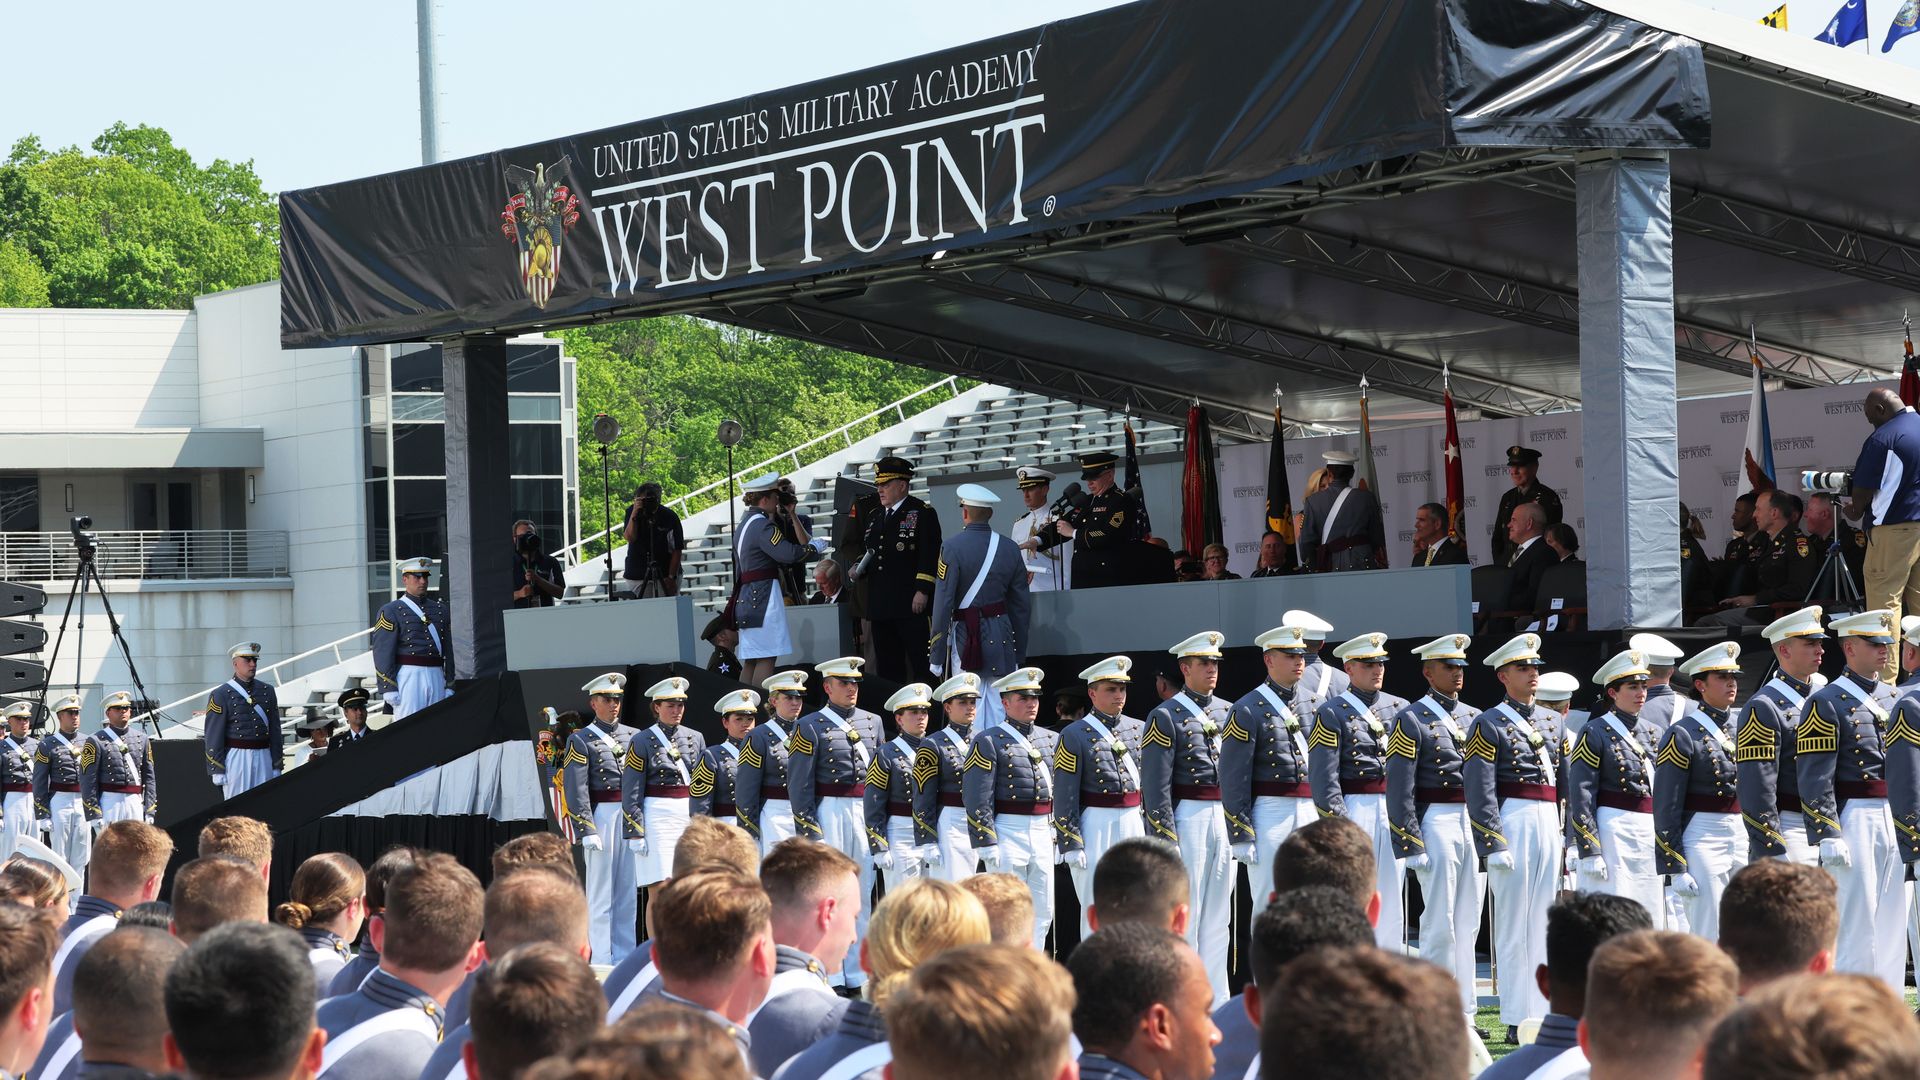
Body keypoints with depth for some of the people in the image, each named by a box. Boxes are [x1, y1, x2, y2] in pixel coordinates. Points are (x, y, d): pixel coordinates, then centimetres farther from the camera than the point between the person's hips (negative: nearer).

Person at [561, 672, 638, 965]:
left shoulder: (634, 737, 15)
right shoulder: (581, 740, 0)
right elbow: (576, 790, -6)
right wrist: (587, 830, -14)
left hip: (631, 818, 5)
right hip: (600, 816, -5)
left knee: (629, 891, 6)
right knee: (601, 893, -2)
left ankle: (625, 957, 11)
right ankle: (603, 960, 0)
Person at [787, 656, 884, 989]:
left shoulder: (872, 722, 13)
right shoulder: (810, 727, -2)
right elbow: (799, 785, -5)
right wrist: (809, 833, -10)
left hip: (866, 812, 5)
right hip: (829, 812, -5)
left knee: (862, 893, 6)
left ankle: (857, 973, 12)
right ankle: (829, 975, -1)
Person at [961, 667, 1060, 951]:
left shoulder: (1052, 740, 15)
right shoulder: (989, 742, -3)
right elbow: (978, 799, -8)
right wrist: (986, 843, -14)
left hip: (1044, 832, 6)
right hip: (1008, 831, -6)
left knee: (1043, 912, 6)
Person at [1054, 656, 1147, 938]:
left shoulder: (1139, 730, 12)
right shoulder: (1075, 735, -2)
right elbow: (1064, 796, -5)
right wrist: (1071, 845, -11)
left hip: (1135, 826, 4)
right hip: (1096, 826, -4)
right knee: (1096, 907, -3)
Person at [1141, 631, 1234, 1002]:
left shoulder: (1228, 712, 14)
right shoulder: (1166, 717, -5)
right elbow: (1156, 784, -9)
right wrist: (1165, 838, -14)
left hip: (1225, 818, 6)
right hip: (1188, 817, -6)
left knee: (1218, 911, 9)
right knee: (1185, 914, -4)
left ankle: (1216, 995, 13)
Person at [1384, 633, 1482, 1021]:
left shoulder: (1473, 718, 15)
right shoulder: (1412, 720, -4)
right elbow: (1399, 789, -9)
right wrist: (1411, 844, -14)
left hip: (1474, 825, 6)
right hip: (1436, 822, -6)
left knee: (1468, 923, 8)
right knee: (1440, 923, -6)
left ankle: (1464, 1011, 12)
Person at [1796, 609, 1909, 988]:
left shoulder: (1893, 699, 16)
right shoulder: (1826, 703, -6)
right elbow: (1815, 778, -12)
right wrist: (1827, 837, -18)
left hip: (1893, 821, 7)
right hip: (1854, 819, -7)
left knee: (1892, 917, 7)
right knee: (1857, 918, -7)